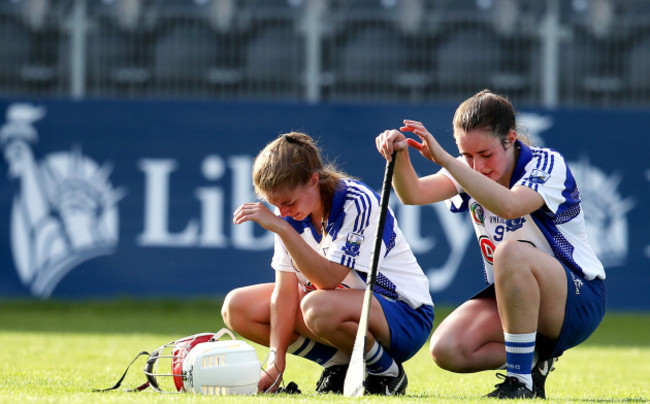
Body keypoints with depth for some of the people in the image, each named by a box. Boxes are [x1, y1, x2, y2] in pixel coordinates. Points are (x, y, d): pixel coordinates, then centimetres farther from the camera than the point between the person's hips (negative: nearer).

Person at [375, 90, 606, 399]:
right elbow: (413, 194, -14)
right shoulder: (470, 171, 1)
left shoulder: (548, 165, -19)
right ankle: (536, 355, 6)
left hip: (579, 300, -7)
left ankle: (521, 381, -28)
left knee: (512, 251, -37)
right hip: (511, 299, 7)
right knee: (446, 349, -19)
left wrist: (444, 159, -44)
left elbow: (508, 205, -40)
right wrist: (399, 157, -35)